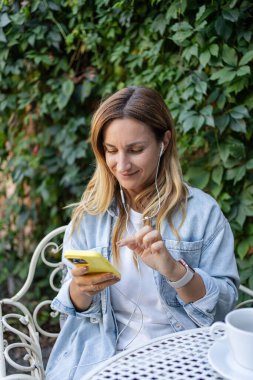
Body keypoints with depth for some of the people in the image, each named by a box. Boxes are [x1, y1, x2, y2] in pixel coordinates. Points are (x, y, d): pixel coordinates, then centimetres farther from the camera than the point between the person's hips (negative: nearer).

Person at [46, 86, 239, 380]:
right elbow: (77, 307, 7)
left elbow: (224, 305, -4)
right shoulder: (89, 213, 4)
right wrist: (80, 289, -16)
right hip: (101, 355, 2)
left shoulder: (202, 211, -3)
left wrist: (174, 269, -21)